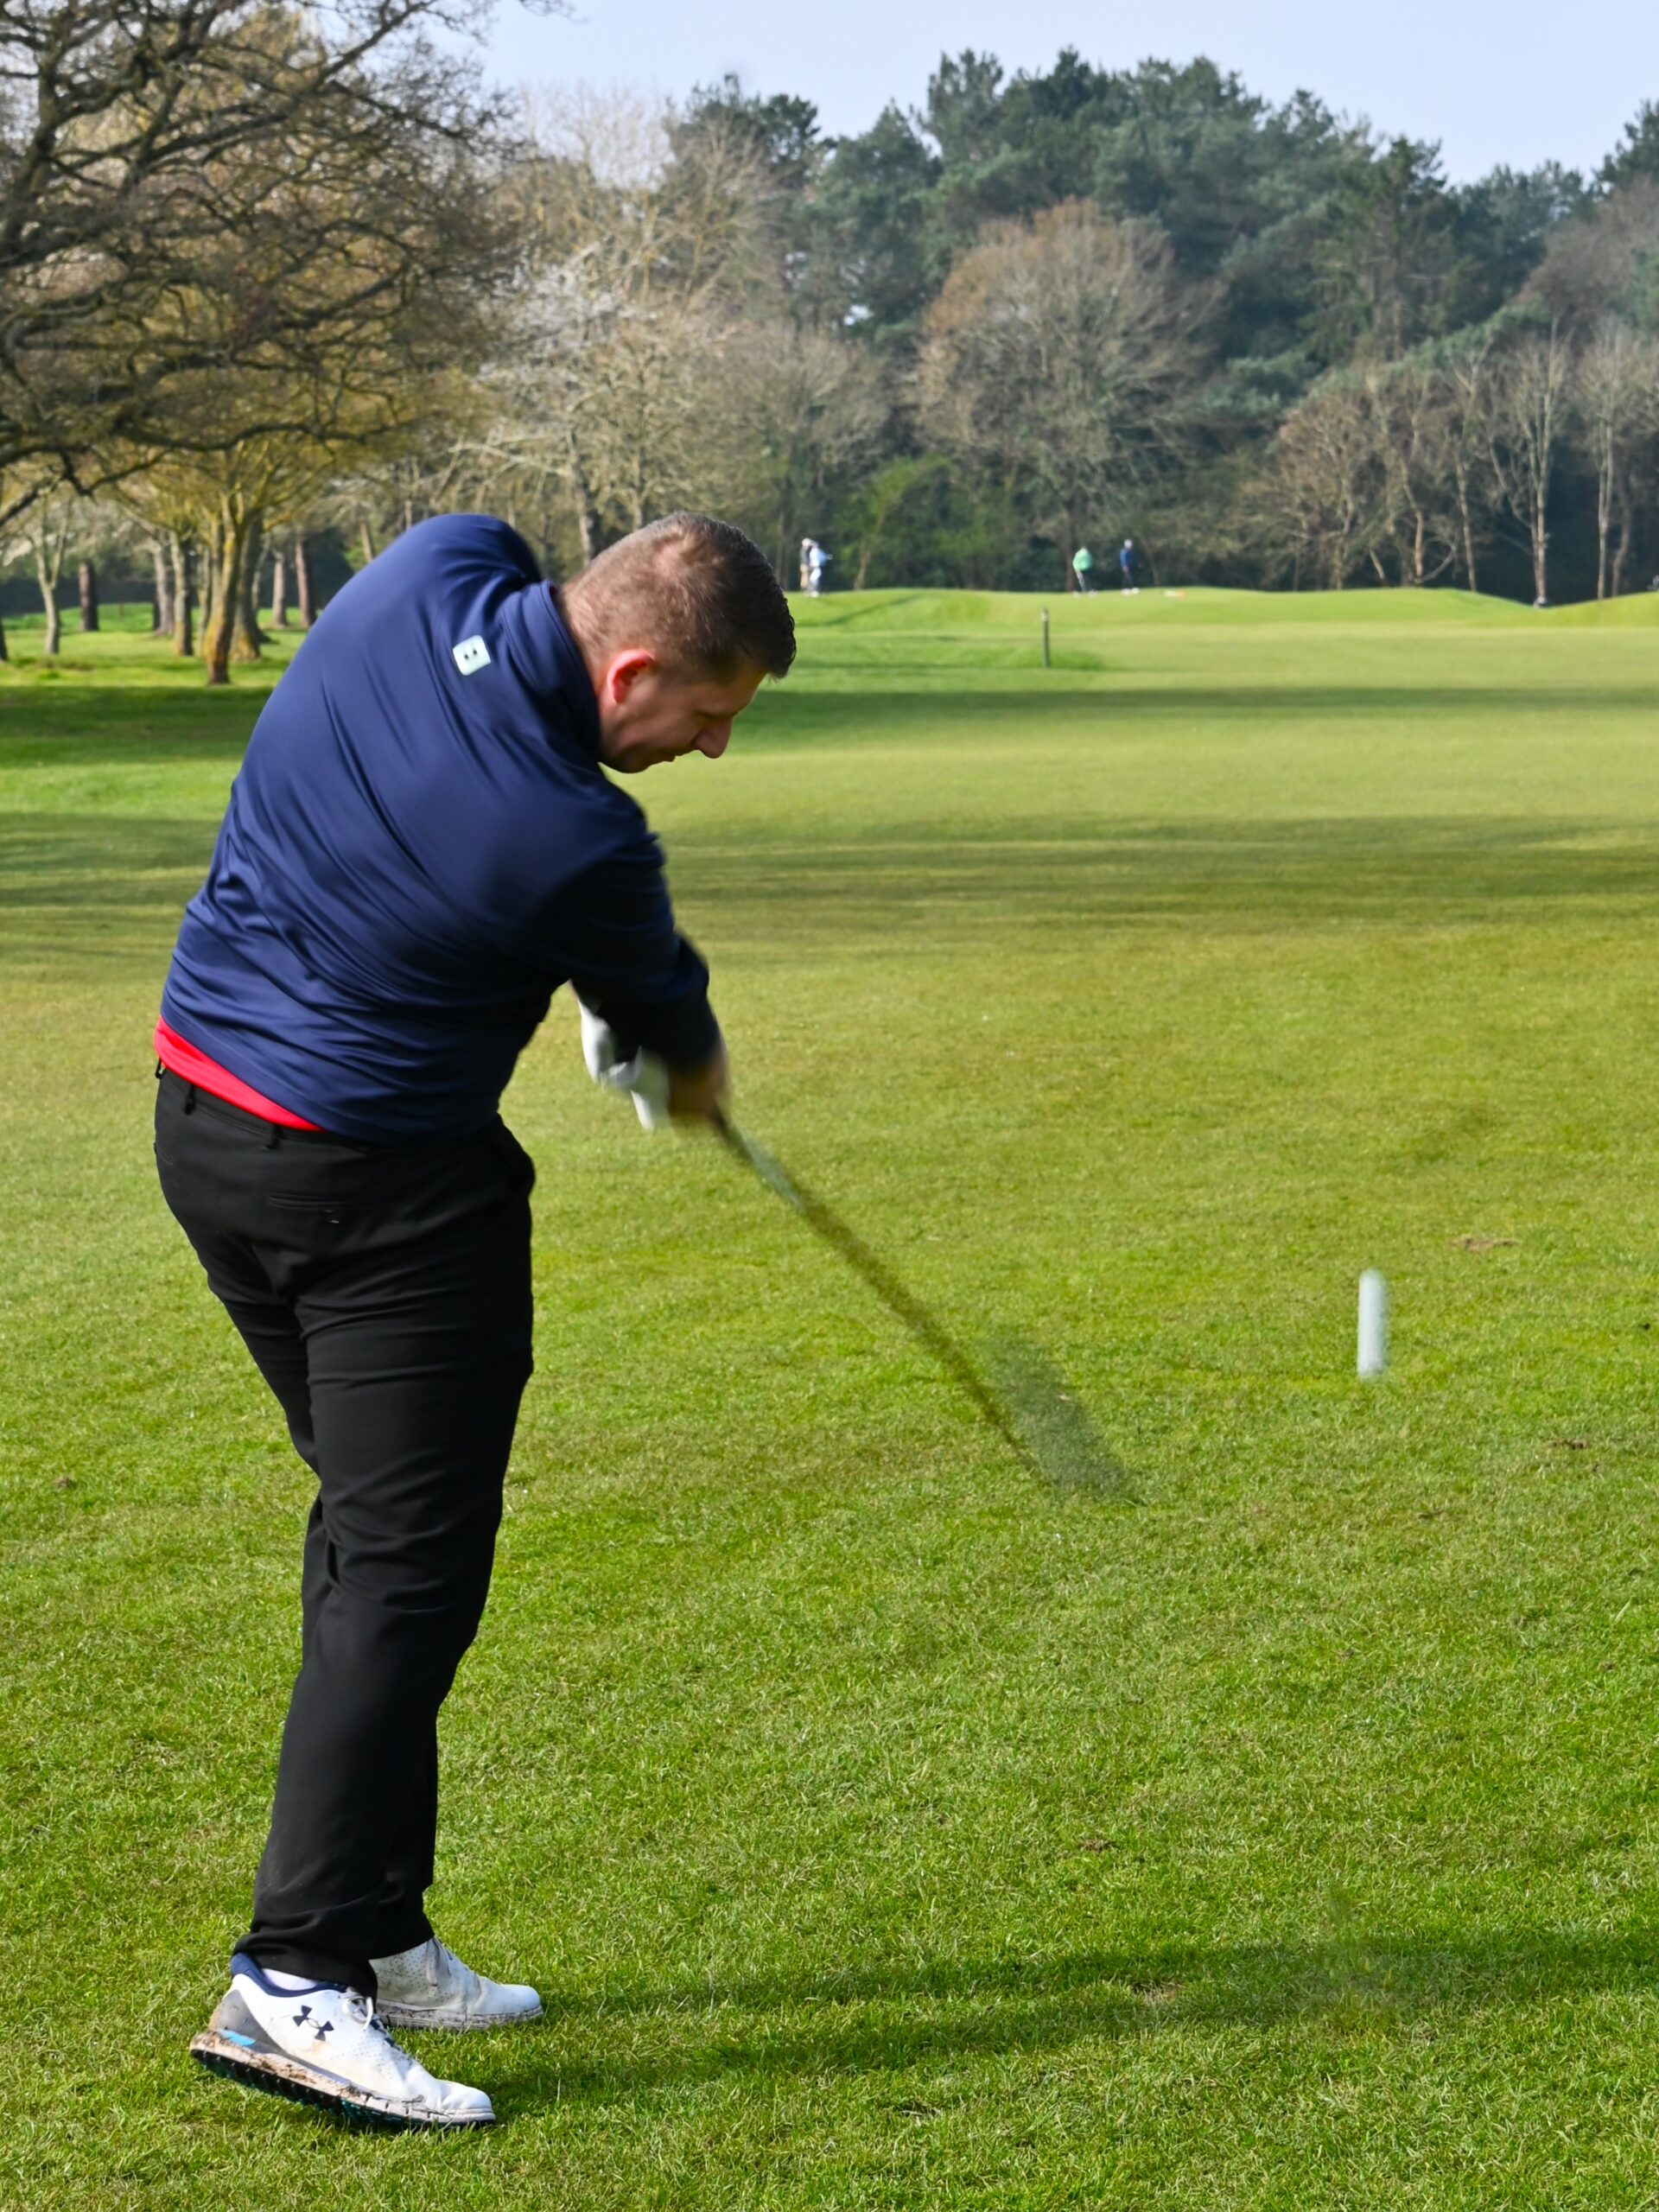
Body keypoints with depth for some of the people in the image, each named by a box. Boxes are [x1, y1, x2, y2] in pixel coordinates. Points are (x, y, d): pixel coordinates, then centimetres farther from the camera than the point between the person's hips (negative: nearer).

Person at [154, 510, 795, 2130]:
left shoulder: (431, 571, -7)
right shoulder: (574, 844, -25)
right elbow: (660, 1011, -3)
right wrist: (693, 1069, 23)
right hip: (382, 1189, -9)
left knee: (372, 1524, 15)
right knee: (410, 1565, -5)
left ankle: (374, 1932, 21)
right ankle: (297, 1977, -9)